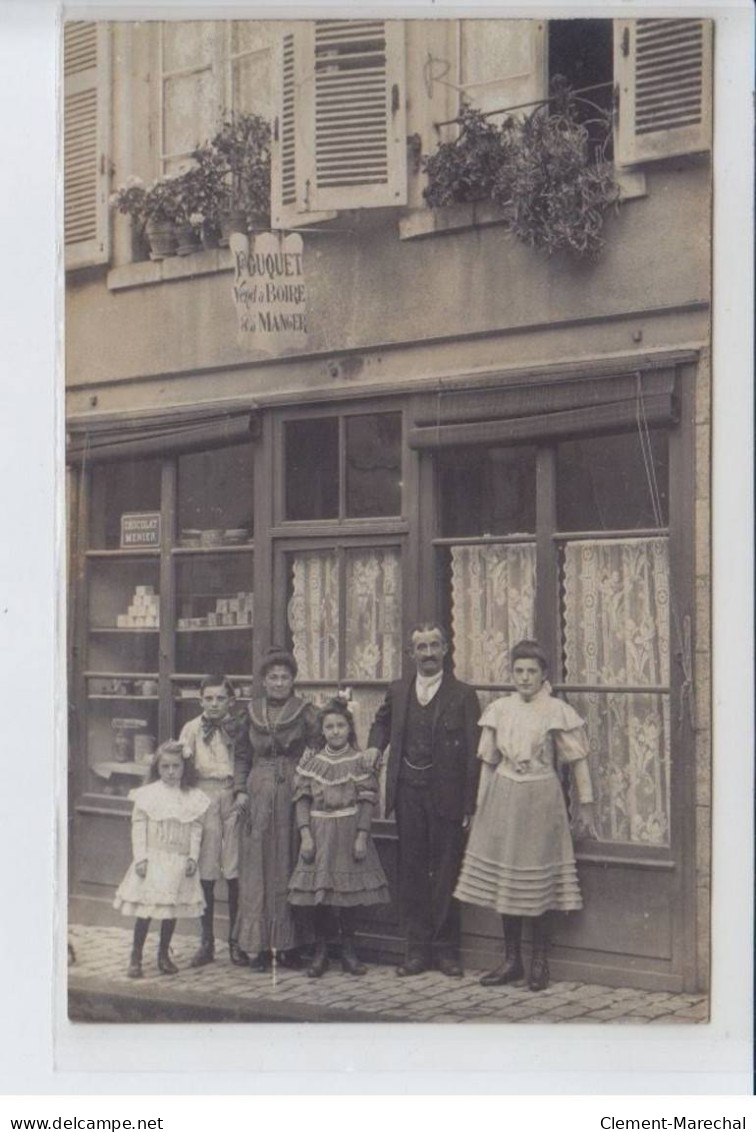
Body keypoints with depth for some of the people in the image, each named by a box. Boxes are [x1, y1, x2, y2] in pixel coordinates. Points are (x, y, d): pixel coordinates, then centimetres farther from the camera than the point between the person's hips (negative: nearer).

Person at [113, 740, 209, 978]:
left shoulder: (193, 798, 3)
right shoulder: (147, 794, -3)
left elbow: (196, 829, 5)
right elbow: (138, 826, -3)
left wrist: (193, 857, -3)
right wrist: (140, 857, -8)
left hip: (179, 862, 2)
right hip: (152, 860, -2)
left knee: (173, 909, 9)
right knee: (145, 910, -3)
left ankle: (164, 954, 23)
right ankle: (136, 957, 8)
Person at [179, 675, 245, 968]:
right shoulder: (192, 728, 6)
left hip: (234, 798, 0)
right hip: (204, 796, 0)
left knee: (235, 872, 1)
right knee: (205, 872, 3)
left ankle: (236, 941, 12)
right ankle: (206, 942, 13)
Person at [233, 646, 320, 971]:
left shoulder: (305, 712, 2)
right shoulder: (253, 712, 10)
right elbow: (242, 755, 14)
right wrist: (241, 790, 2)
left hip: (293, 794, -2)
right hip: (258, 796, 2)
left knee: (289, 867, 1)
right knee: (257, 869, 0)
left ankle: (290, 944, 7)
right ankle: (258, 945, 4)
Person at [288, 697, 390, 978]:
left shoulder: (359, 762, 0)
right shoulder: (311, 761, 4)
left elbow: (368, 801, -2)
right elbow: (302, 799, 2)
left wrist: (362, 836, -9)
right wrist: (305, 834, -7)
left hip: (349, 832, -1)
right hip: (319, 832, 1)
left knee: (348, 891, 3)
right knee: (316, 892, 0)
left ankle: (348, 951, 15)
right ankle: (320, 952, 12)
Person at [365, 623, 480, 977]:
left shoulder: (462, 695, -3)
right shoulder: (398, 690, 8)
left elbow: (472, 753, -5)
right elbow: (382, 721, 29)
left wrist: (469, 806, -10)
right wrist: (375, 746, 7)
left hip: (446, 796, -3)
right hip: (408, 793, 3)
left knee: (446, 872, 3)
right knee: (412, 872, 8)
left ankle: (446, 949, 12)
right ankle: (417, 948, 16)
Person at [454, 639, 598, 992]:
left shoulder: (557, 712, -4)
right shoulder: (499, 710, 5)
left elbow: (577, 760, -2)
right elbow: (488, 762, 10)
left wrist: (585, 805, -3)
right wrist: (481, 806, 10)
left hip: (540, 799, -3)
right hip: (504, 798, 3)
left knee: (538, 882, 1)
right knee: (504, 881, 6)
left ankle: (539, 962, 13)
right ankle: (511, 960, 17)